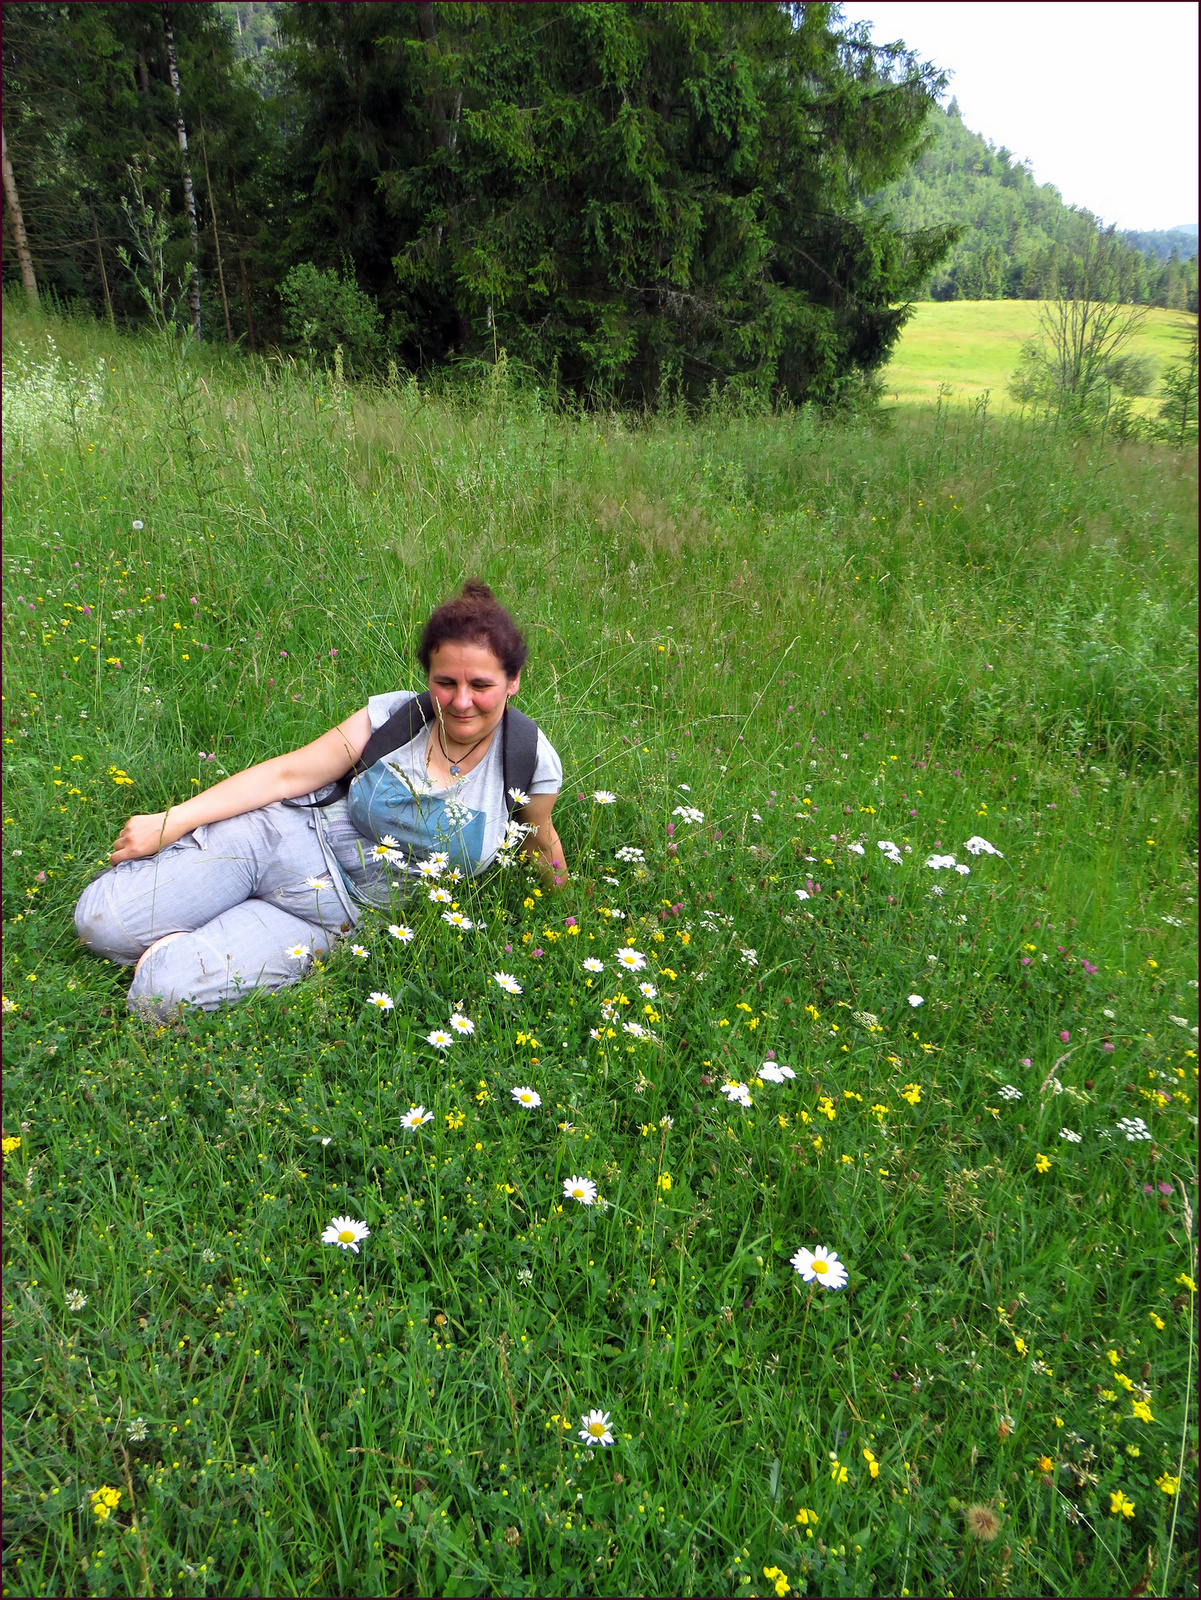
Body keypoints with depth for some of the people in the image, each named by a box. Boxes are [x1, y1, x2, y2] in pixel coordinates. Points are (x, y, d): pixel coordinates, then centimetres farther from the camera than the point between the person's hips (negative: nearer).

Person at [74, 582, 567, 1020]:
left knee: (165, 991, -19)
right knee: (99, 920, -8)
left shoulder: (530, 761, -13)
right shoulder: (393, 715, -10)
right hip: (285, 836, 2)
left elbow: (542, 844, 7)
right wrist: (172, 821, -10)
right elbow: (288, 774, -7)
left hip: (336, 911, -1)